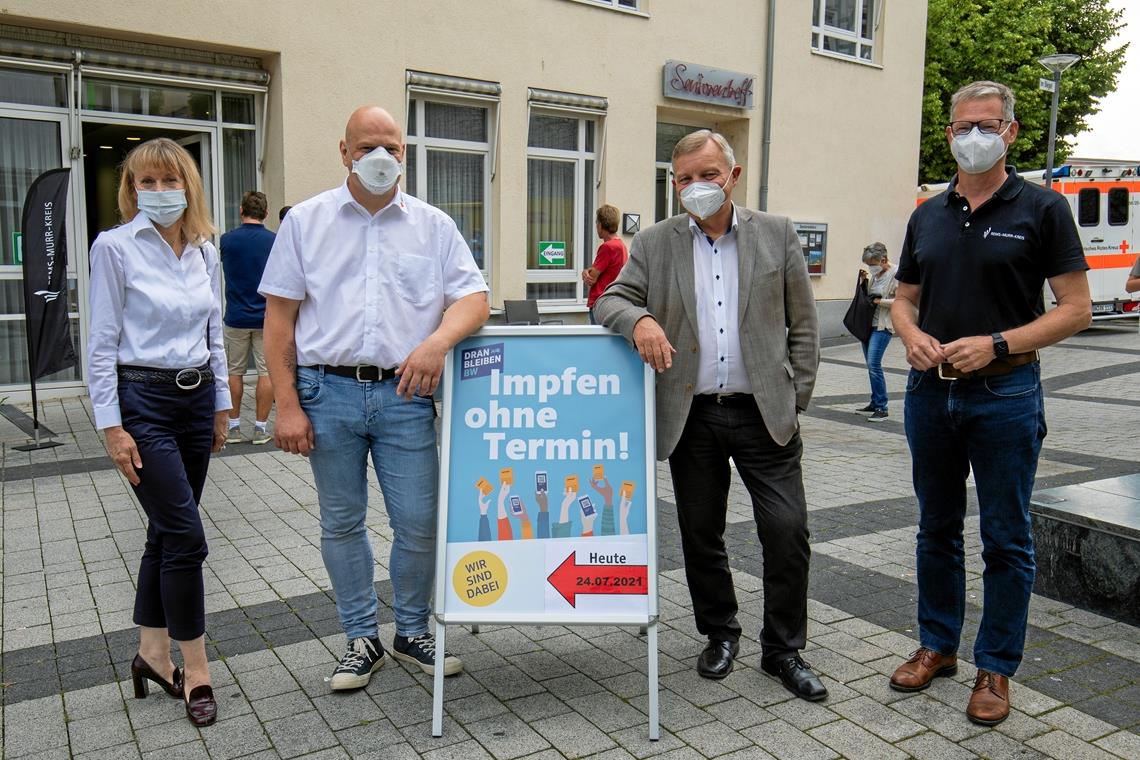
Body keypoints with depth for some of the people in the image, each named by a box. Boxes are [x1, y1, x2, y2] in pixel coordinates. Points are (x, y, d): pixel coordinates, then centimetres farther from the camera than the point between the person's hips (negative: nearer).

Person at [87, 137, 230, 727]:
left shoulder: (206, 251, 8)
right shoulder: (115, 248, -7)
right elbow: (102, 345, -8)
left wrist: (220, 406, 15)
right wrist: (112, 428, -11)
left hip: (197, 398, 6)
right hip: (143, 400, -6)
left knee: (167, 533, 14)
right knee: (186, 535, -7)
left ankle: (152, 652, 29)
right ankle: (194, 668, 8)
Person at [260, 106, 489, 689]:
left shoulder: (433, 225, 7)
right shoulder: (306, 221, 6)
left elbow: (473, 297, 1)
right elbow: (279, 316, 3)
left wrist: (438, 340, -21)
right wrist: (287, 405, -4)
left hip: (404, 394, 0)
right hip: (329, 391, 0)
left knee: (418, 523, 3)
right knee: (341, 524, 10)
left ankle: (413, 633, 25)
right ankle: (362, 640, 27)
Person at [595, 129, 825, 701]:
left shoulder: (777, 235, 4)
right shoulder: (655, 243, 5)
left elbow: (802, 324, 6)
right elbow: (610, 300, 0)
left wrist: (796, 398, 1)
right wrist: (639, 319, -23)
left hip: (764, 413, -1)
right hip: (691, 416, 1)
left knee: (787, 531, -1)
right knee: (701, 535, 12)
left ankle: (783, 649, 19)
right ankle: (720, 633, 33)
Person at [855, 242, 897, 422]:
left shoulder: (895, 275, -13)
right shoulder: (874, 274, 10)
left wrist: (881, 301, -20)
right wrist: (864, 280, 8)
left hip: (883, 326, -8)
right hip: (869, 324, 8)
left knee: (874, 364, -15)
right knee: (870, 365, 12)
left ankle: (882, 408, -8)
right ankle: (875, 403, 23)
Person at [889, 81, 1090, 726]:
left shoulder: (1042, 208, -3)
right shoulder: (928, 215, 10)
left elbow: (1077, 309, -6)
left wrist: (996, 344, -18)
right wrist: (913, 335, -7)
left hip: (1005, 394, -4)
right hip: (931, 391, 5)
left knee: (1007, 540, 5)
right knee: (937, 530, 14)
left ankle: (996, 667, 19)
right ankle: (938, 646, 29)